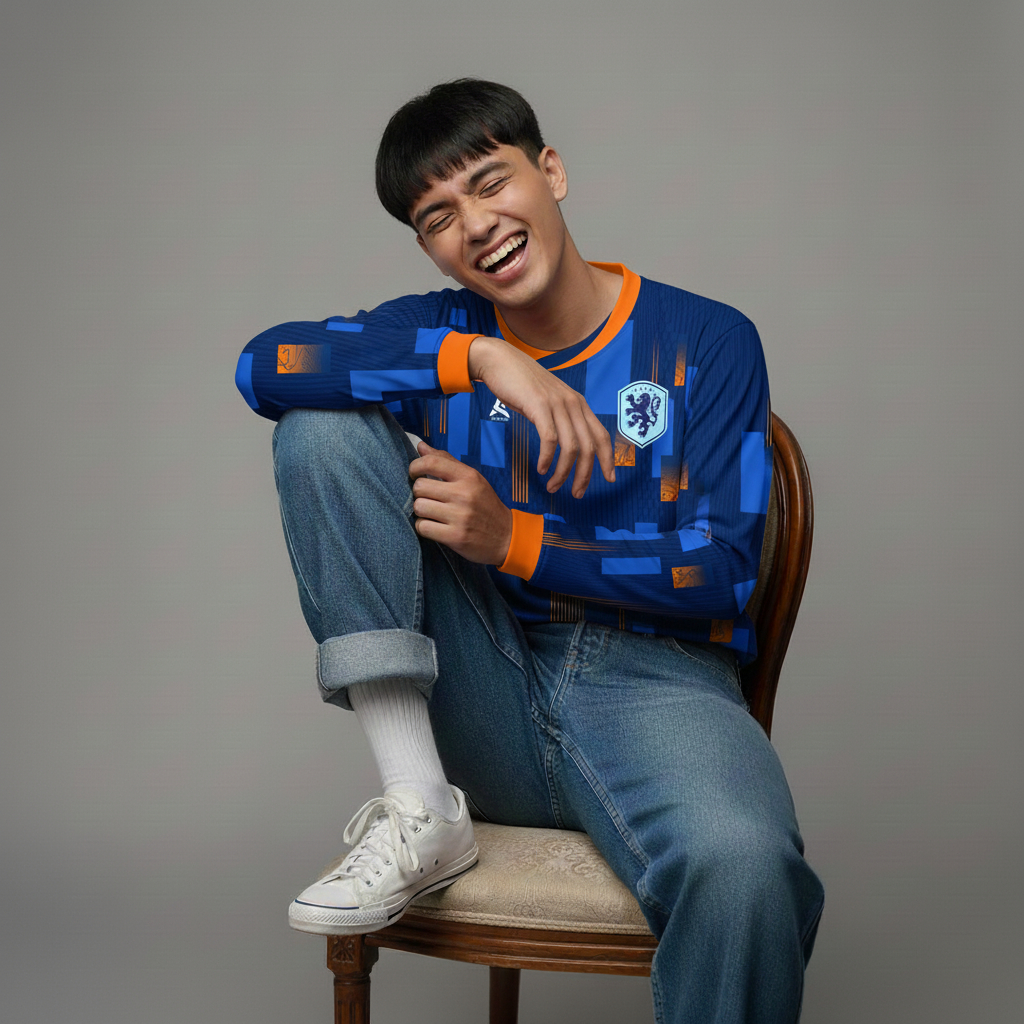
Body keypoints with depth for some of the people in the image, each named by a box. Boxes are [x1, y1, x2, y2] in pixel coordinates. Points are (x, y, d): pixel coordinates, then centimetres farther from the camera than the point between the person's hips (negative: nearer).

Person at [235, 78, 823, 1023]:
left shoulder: (706, 341, 3)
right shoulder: (437, 332, 10)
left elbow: (723, 571, -5)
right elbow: (263, 364, -9)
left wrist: (513, 539, -14)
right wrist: (476, 358, -19)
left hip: (652, 682, -3)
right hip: (482, 707, 4)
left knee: (741, 864, -40)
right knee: (323, 426, -11)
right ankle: (421, 811, -16)